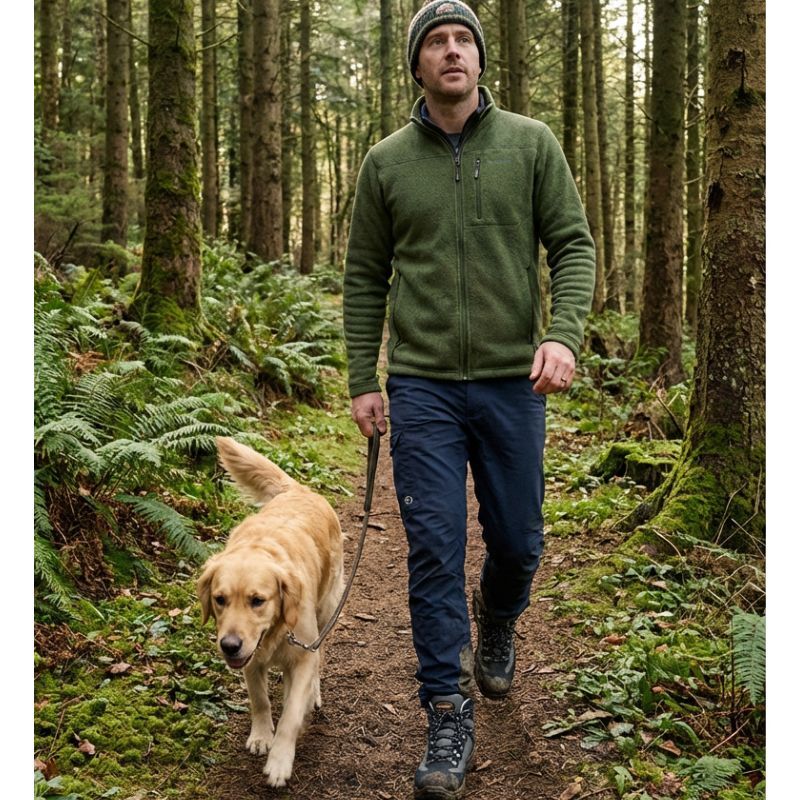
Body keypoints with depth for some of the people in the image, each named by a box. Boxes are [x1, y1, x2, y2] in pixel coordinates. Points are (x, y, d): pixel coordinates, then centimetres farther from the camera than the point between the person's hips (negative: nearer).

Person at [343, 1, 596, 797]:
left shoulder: (531, 144, 3)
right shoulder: (386, 161, 5)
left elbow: (572, 245, 0)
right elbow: (365, 278, 8)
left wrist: (565, 335, -17)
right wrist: (362, 381, 4)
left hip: (512, 381, 0)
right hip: (422, 386, 0)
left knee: (516, 541, 10)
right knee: (434, 548, -2)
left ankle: (496, 624, 45)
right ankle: (448, 717, 9)